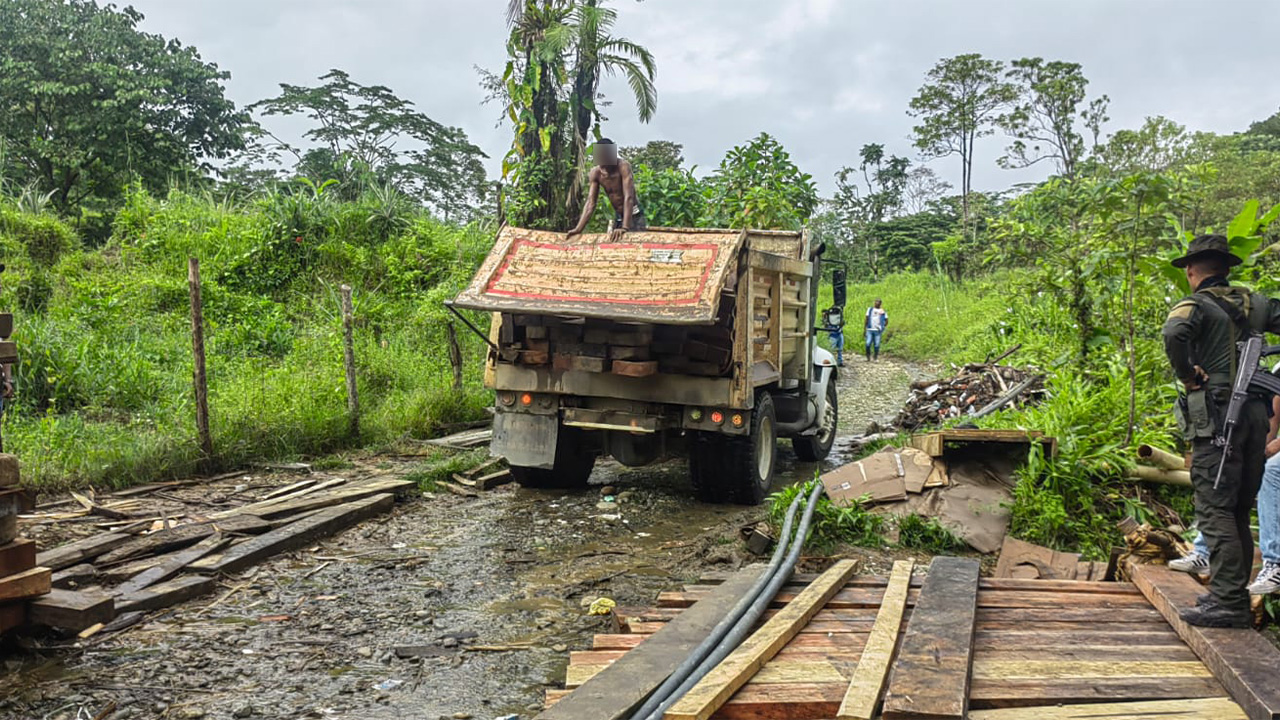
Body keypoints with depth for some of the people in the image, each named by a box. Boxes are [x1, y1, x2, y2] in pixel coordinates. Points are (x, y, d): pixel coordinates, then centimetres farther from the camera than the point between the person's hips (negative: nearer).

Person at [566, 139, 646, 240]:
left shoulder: (623, 166, -25)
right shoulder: (595, 173, -10)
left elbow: (629, 197, -32)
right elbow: (590, 202, -9)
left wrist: (625, 227, -42)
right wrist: (579, 229, -20)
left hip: (635, 216, -5)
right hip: (618, 217, 6)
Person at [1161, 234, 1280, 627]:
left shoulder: (1196, 305, -6)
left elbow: (1174, 333, -26)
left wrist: (1188, 374, -13)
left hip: (1218, 417, -7)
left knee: (1215, 511, -6)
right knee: (1238, 512, 15)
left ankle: (1227, 600, -9)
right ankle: (1236, 594, 21)